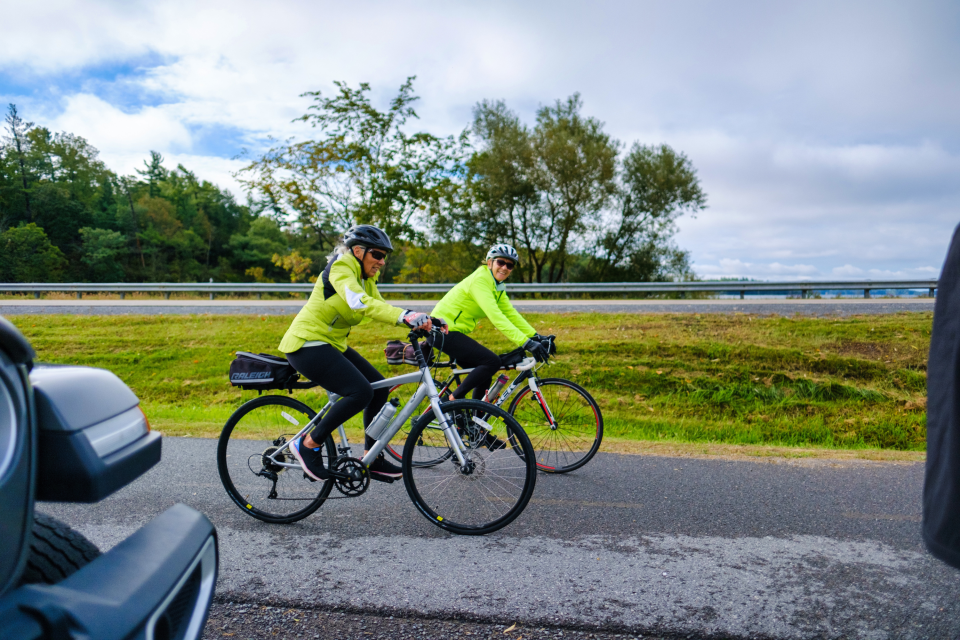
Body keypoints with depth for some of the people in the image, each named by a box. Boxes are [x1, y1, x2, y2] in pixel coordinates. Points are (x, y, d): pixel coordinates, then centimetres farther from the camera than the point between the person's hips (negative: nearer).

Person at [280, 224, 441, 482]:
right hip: (307, 345, -9)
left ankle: (373, 460, 11)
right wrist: (405, 315, -48)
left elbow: (381, 308, 3)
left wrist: (422, 321, -13)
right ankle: (308, 444, -6)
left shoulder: (366, 278, 12)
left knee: (379, 387, 3)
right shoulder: (340, 268, -17)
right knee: (360, 392, -23)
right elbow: (360, 302, -35)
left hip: (332, 344, 10)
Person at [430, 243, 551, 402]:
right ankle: (454, 399, -10)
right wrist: (526, 343, -37)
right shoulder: (479, 280, -21)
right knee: (492, 361, -19)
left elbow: (511, 314, 5)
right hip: (443, 331, -10)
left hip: (452, 331, 10)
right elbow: (495, 317, -31)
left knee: (484, 375, 10)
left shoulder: (497, 286, 9)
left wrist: (536, 336, -6)